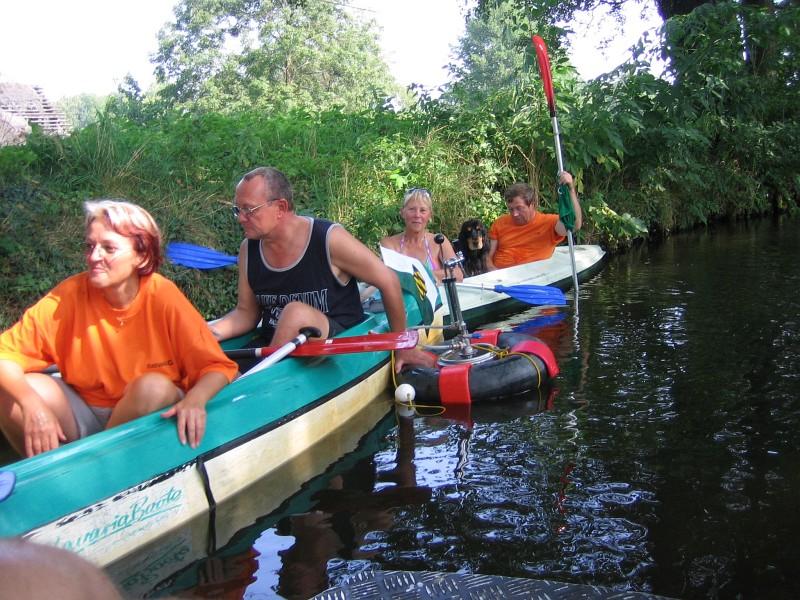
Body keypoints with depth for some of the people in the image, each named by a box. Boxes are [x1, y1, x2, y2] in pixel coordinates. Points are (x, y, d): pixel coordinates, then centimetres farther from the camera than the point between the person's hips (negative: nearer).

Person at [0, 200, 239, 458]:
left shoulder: (163, 297, -18)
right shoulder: (70, 295, -14)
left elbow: (218, 367, -16)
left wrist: (195, 399, -37)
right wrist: (32, 404, -31)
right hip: (82, 416, 1)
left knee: (153, 387, -31)